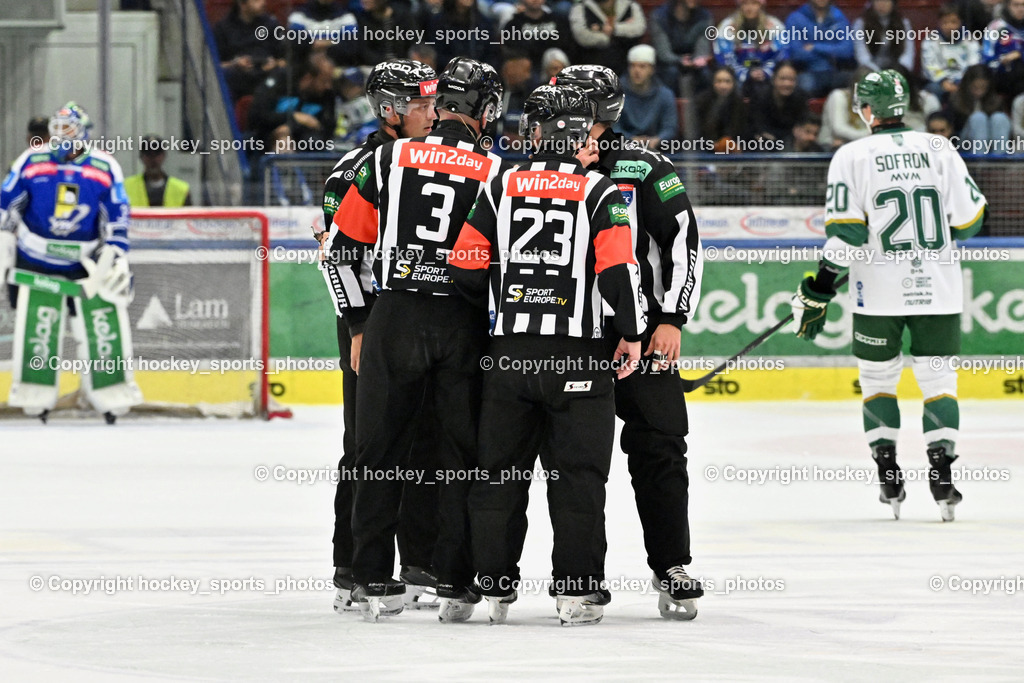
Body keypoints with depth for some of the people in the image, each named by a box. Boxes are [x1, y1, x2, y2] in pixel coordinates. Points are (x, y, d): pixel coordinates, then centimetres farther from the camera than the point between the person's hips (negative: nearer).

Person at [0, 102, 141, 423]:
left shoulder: (105, 168, -4)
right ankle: (34, 394, 5)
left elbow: (117, 218, 0)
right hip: (37, 261, 0)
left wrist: (115, 258, -6)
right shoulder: (31, 161, -4)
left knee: (103, 324, -2)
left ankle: (111, 392, 7)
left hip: (88, 263, 0)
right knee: (36, 328, -4)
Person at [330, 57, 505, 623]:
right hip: (464, 327, 0)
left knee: (379, 448, 8)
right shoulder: (496, 174, 0)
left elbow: (348, 244, 4)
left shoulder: (390, 159, 2)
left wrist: (359, 323, 13)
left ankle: (373, 579, 8)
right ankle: (455, 581, 5)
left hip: (394, 317, 0)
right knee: (463, 452, 7)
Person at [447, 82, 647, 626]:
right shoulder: (598, 193, -3)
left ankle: (494, 587, 12)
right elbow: (618, 269, -11)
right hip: (576, 354, -2)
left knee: (500, 472, 10)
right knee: (577, 474, 2)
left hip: (509, 352, 2)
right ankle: (577, 592, -2)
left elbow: (467, 267, 4)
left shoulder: (502, 186, 4)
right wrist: (631, 333, 1)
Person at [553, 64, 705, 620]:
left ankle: (673, 570, 1)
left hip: (644, 334, -4)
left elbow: (685, 242, -6)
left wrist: (673, 318, -12)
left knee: (658, 452, -6)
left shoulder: (643, 172, -4)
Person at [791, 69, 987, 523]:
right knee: (937, 377, 8)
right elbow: (968, 219, 2)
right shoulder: (939, 149, 1)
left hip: (880, 293, -1)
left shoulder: (852, 157, -6)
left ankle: (888, 478, 8)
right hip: (938, 289, 1)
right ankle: (942, 474, -5)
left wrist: (819, 291, -5)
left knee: (878, 378, 14)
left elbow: (844, 234, -11)